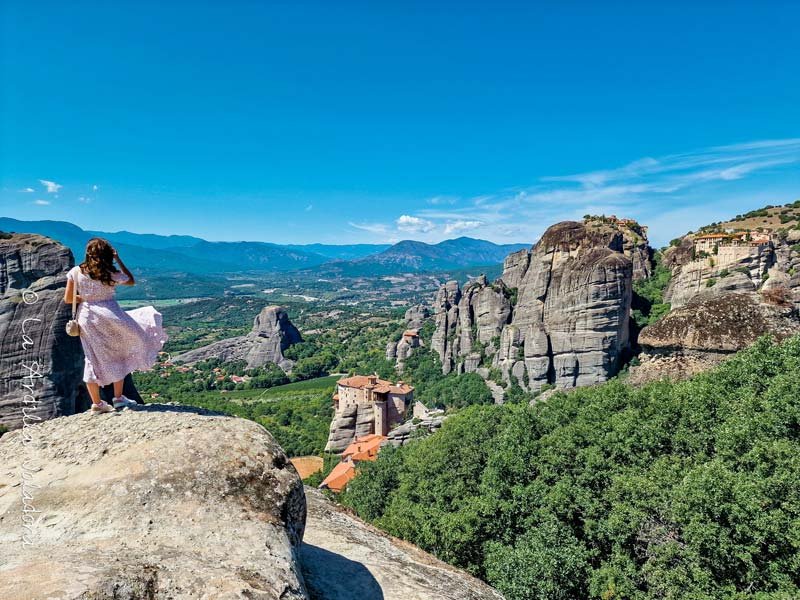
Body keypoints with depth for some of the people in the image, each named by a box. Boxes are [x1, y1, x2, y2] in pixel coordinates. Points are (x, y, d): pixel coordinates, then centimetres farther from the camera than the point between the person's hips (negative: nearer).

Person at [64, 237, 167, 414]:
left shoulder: (76, 272, -3)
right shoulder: (112, 274, -8)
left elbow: (68, 299, -1)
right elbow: (131, 281, 11)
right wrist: (118, 260, 7)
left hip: (86, 317, 3)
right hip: (109, 316, -3)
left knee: (93, 359, 10)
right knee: (118, 355, 14)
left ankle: (96, 403, 16)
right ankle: (118, 397, 13)